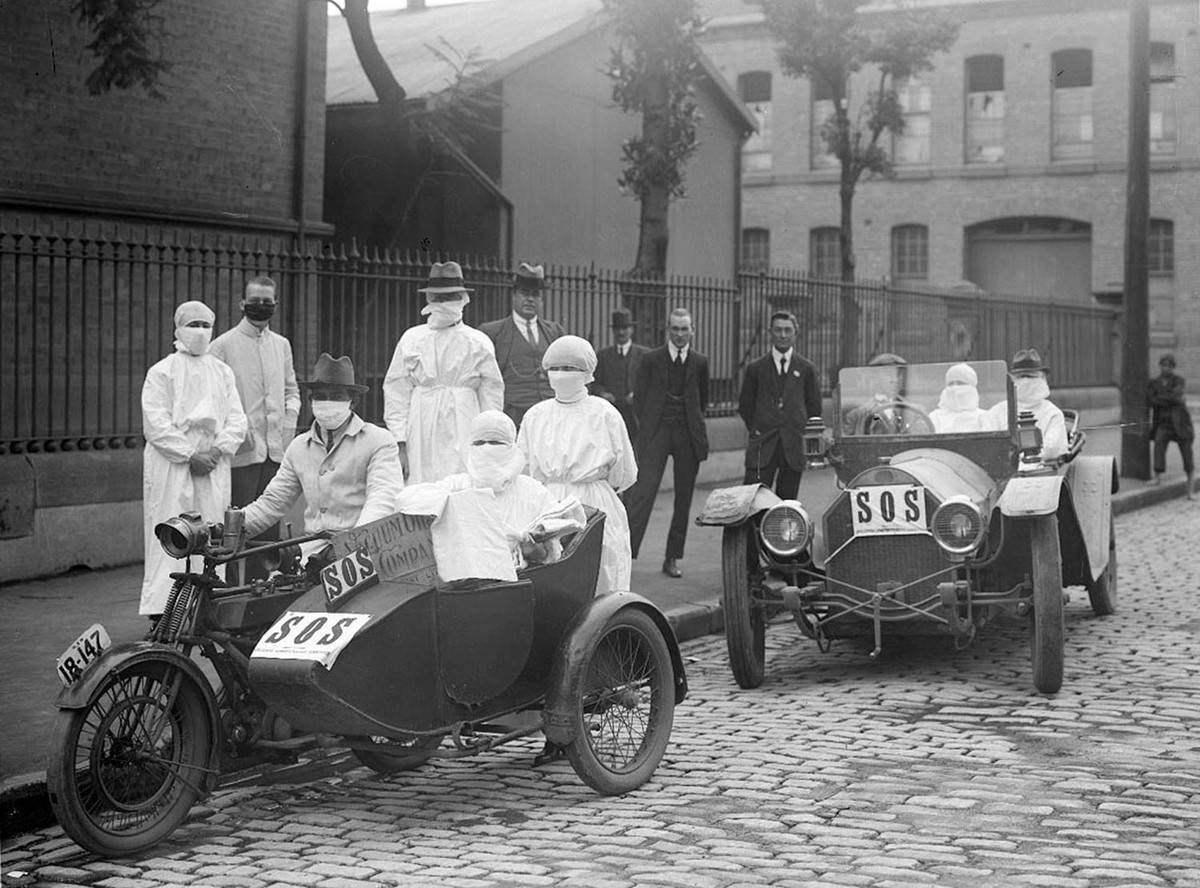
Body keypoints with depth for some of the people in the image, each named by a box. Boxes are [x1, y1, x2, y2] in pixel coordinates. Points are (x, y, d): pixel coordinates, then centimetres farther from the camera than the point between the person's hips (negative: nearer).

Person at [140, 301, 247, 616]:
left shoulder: (222, 372, 15)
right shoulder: (161, 373, 1)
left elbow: (237, 420, 10)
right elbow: (156, 425, -7)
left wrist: (217, 450, -7)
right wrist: (190, 455, -13)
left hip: (213, 469, 4)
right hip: (171, 468, -4)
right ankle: (162, 611, -5)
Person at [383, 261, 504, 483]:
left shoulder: (478, 343, 7)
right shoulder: (411, 339, 8)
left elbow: (491, 397, 8)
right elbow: (396, 392, 6)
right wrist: (400, 443, -1)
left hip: (464, 436, -1)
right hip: (421, 438, 1)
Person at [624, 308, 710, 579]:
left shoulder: (699, 362, 8)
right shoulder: (651, 360, 3)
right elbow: (638, 396, 7)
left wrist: (692, 423, 13)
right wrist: (649, 426, 2)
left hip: (689, 435, 2)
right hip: (656, 433, -2)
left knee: (684, 498, 5)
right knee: (643, 490, -14)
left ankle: (672, 559, 13)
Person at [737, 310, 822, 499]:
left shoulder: (806, 369, 10)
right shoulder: (756, 369, 8)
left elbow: (814, 407, 14)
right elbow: (745, 405, 14)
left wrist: (805, 433, 5)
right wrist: (756, 430, 5)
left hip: (794, 447, 1)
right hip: (762, 448, -1)